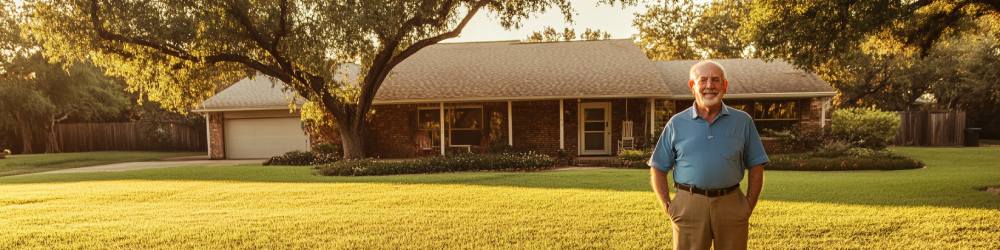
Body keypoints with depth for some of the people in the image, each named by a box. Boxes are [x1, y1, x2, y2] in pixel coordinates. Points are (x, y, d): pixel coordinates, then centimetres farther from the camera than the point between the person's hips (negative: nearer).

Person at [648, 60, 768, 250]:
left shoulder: (743, 121, 6)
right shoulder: (677, 124, 4)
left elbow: (756, 166, 9)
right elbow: (658, 168, 7)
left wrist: (749, 206, 1)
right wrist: (667, 206, -1)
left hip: (731, 205, 1)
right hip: (689, 206, -1)